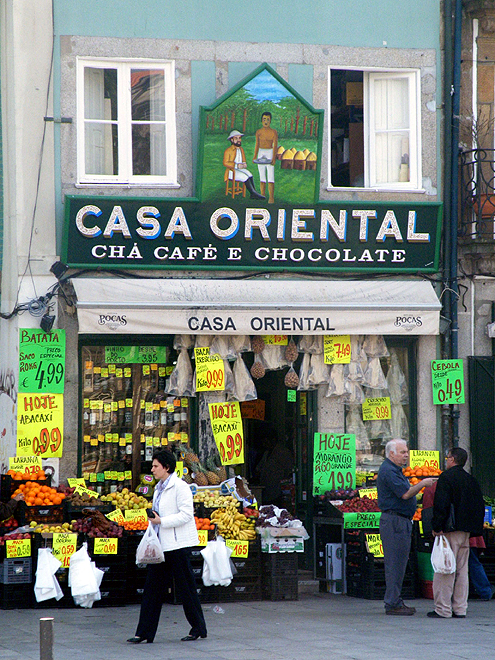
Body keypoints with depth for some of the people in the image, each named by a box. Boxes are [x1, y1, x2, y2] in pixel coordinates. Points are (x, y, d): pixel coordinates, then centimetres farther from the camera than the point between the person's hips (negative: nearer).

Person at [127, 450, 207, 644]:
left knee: (186, 587, 0)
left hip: (177, 544, -9)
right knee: (152, 586, 4)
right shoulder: (159, 488, 15)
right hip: (161, 544, 9)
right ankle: (145, 633, 4)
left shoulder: (179, 487, -12)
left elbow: (186, 514, -18)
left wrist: (161, 521, -21)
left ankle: (198, 629, 11)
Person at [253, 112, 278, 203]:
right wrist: (255, 157, 4)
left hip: (270, 154, -5)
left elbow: (275, 146, -10)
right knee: (262, 177, 6)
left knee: (271, 177, -9)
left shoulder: (273, 132, -6)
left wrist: (274, 158, -18)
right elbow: (257, 145, 12)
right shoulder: (258, 132, 7)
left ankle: (271, 198, -9)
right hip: (261, 153, 5)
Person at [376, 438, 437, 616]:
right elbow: (405, 494, -20)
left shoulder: (395, 470, 20)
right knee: (395, 563, -9)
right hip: (394, 521, -11)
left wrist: (420, 485, 12)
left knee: (399, 562, 12)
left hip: (402, 521, 11)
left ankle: (396, 601, 16)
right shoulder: (388, 471, -14)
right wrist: (422, 484, -13)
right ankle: (392, 604, -7)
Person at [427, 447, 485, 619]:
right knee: (461, 570, 11)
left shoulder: (446, 477, -9)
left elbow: (441, 504, -17)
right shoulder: (471, 480, 14)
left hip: (450, 532, -7)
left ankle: (443, 609, -6)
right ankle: (460, 609, 11)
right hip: (466, 532, 7)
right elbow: (479, 506, 16)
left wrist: (437, 527, -13)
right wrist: (475, 529, 18)